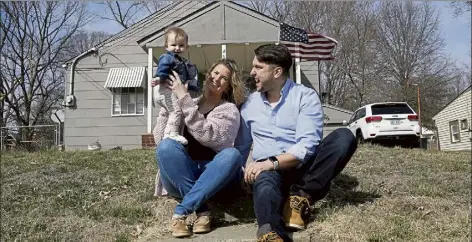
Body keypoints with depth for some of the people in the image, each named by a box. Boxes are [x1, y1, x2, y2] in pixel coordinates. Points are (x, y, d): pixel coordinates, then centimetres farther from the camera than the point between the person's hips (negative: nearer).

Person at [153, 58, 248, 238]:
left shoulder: (229, 110, 4)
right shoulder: (188, 104, 13)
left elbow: (206, 135, -17)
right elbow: (160, 138, 1)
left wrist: (185, 99, -17)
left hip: (212, 177, -1)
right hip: (179, 177, 2)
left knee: (232, 154, -31)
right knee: (167, 145, -27)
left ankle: (180, 212, -31)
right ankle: (202, 211, -25)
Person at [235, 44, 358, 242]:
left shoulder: (305, 96, 0)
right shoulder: (249, 104, 13)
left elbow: (308, 144, -13)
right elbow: (240, 147, 16)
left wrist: (273, 162, -24)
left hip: (301, 167, 0)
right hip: (267, 170, 1)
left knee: (344, 137, -24)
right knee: (264, 183, -37)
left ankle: (300, 198, -27)